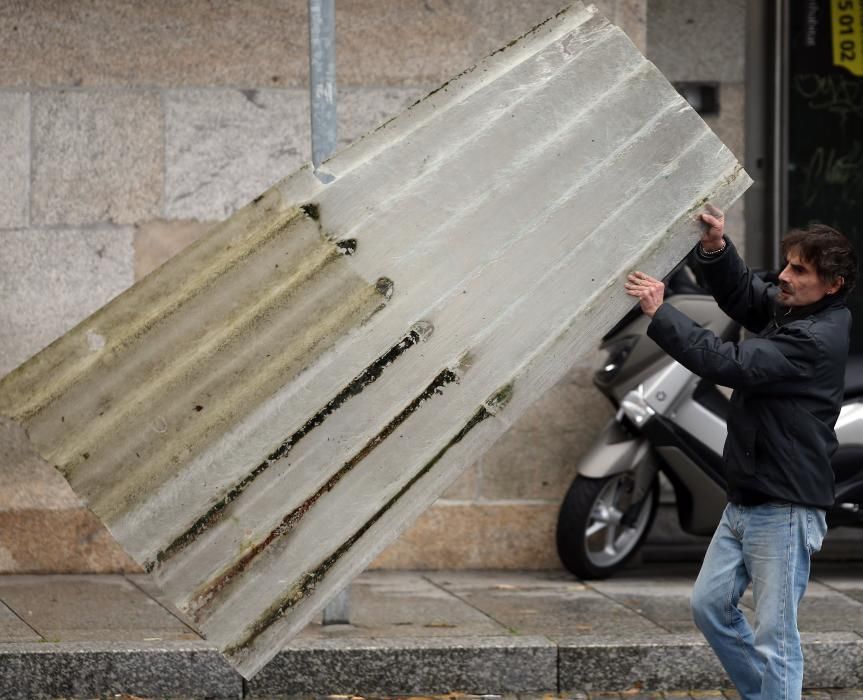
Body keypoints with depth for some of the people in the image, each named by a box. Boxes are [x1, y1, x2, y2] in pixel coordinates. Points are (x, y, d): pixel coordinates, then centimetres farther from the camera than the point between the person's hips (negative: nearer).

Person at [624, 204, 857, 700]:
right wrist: (716, 248, -7)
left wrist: (659, 313, -20)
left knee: (774, 635, -7)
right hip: (746, 502, 10)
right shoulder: (789, 308, 6)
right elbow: (741, 294, 15)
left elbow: (729, 363, -25)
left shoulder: (817, 339, -21)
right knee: (710, 605, 15)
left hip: (784, 509, -10)